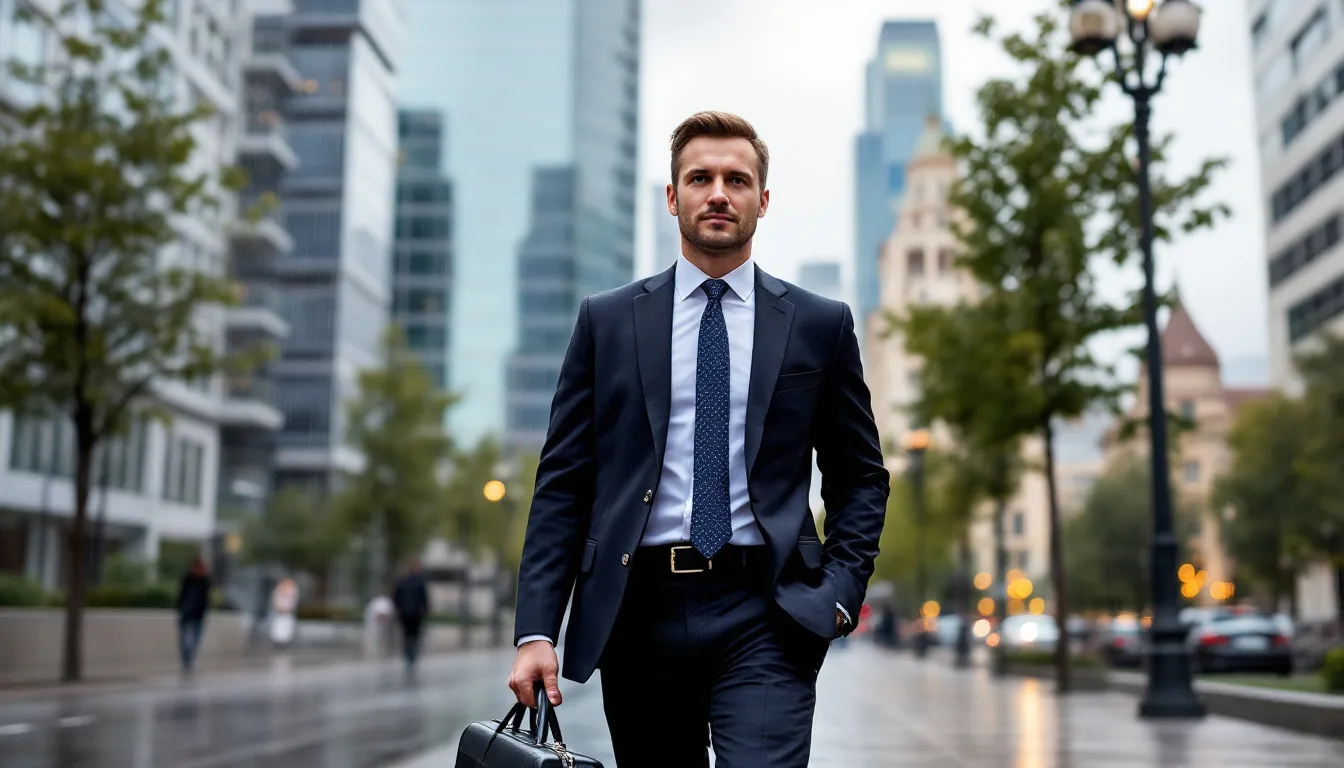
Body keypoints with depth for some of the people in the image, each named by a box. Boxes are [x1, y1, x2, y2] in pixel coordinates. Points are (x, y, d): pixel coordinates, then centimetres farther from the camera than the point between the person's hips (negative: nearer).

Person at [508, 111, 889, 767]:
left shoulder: (820, 324, 8)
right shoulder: (606, 320, 7)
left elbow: (861, 478, 13)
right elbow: (562, 480, 5)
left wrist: (839, 591, -2)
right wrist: (536, 630, -3)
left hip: (763, 618, -1)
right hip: (634, 613, 2)